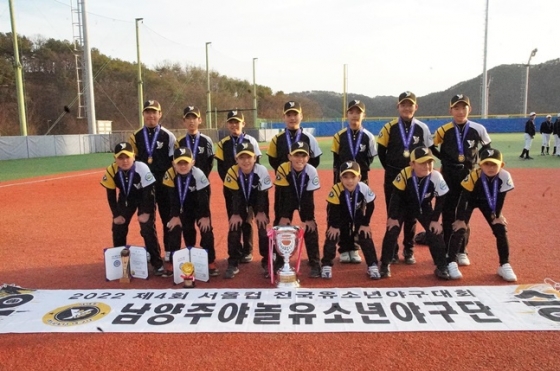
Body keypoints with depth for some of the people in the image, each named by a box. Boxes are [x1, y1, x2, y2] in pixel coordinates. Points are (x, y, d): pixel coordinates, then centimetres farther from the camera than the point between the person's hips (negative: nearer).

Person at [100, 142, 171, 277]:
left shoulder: (142, 168, -33)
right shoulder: (111, 171, -22)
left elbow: (149, 192, -24)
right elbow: (111, 195, -10)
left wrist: (147, 212, -24)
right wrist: (116, 214, -10)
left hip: (145, 199, -4)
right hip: (125, 198, 4)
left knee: (148, 230, -12)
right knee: (118, 229, 3)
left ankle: (158, 265, -6)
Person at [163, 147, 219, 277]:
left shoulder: (198, 174, -28)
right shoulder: (170, 174, -22)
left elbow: (203, 196, -21)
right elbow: (172, 197, -14)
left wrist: (205, 216, -18)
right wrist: (175, 215, -13)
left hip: (198, 206, -2)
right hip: (182, 207, 2)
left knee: (206, 230, -9)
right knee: (174, 230, -4)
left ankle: (210, 262, 3)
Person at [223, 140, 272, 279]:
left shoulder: (262, 170, -32)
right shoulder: (232, 172, -29)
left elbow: (263, 193, -20)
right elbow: (234, 195, -20)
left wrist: (261, 212, -15)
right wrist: (236, 214, -19)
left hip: (258, 199, -1)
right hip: (240, 200, 1)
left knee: (263, 228, -7)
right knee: (234, 228, -6)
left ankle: (267, 262, 9)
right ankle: (233, 263, 7)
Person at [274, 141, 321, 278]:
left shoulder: (312, 171, -28)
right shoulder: (282, 169, -30)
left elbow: (309, 197, -21)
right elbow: (280, 195, -23)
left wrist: (309, 218, -18)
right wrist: (283, 216, -21)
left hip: (305, 200, 0)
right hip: (286, 201, 0)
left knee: (310, 229, -7)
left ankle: (315, 264, 4)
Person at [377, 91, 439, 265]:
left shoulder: (422, 128, 0)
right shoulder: (389, 127, -4)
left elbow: (431, 150, 8)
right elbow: (381, 152, 1)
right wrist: (390, 169, -1)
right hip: (393, 176, -1)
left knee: (411, 215, 9)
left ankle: (409, 250, 21)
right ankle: (392, 251, 15)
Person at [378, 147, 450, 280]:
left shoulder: (436, 177, -26)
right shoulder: (405, 174, -32)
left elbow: (441, 199, -12)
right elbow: (395, 196, -21)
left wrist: (435, 219, -11)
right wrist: (393, 217, -18)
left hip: (424, 207, 2)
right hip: (403, 206, -1)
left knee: (435, 233, -6)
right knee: (392, 231, -10)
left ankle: (441, 267, 10)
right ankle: (385, 265, 5)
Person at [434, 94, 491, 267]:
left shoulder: (478, 129, -6)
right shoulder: (443, 130, -10)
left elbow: (486, 149, 10)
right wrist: (447, 160, 2)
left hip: (469, 176, 1)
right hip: (449, 177, -1)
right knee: (448, 215, 5)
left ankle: (462, 251, 20)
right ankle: (448, 251, 16)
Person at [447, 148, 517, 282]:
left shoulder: (505, 176, -28)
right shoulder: (473, 176, -36)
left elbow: (500, 198, -12)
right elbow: (464, 198, -25)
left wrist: (497, 215, -6)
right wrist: (461, 219, -21)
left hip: (488, 202, 3)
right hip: (471, 200, -3)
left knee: (501, 230, -2)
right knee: (460, 229, -14)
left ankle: (504, 265, 12)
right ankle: (451, 263, -4)